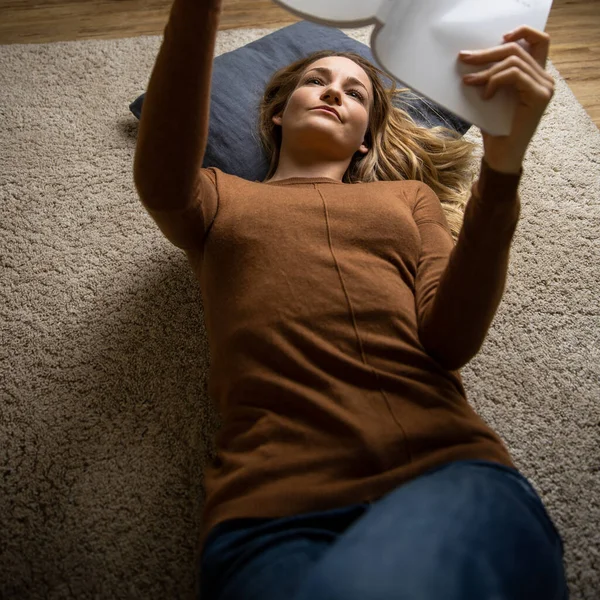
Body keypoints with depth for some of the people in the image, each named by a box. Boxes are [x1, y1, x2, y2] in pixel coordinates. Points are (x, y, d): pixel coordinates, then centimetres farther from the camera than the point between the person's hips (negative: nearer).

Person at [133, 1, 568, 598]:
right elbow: (161, 183, -4)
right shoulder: (220, 196, 22)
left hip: (446, 466, 1)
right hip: (272, 500, 0)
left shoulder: (409, 195, 23)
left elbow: (449, 339, 4)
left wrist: (501, 164, -10)